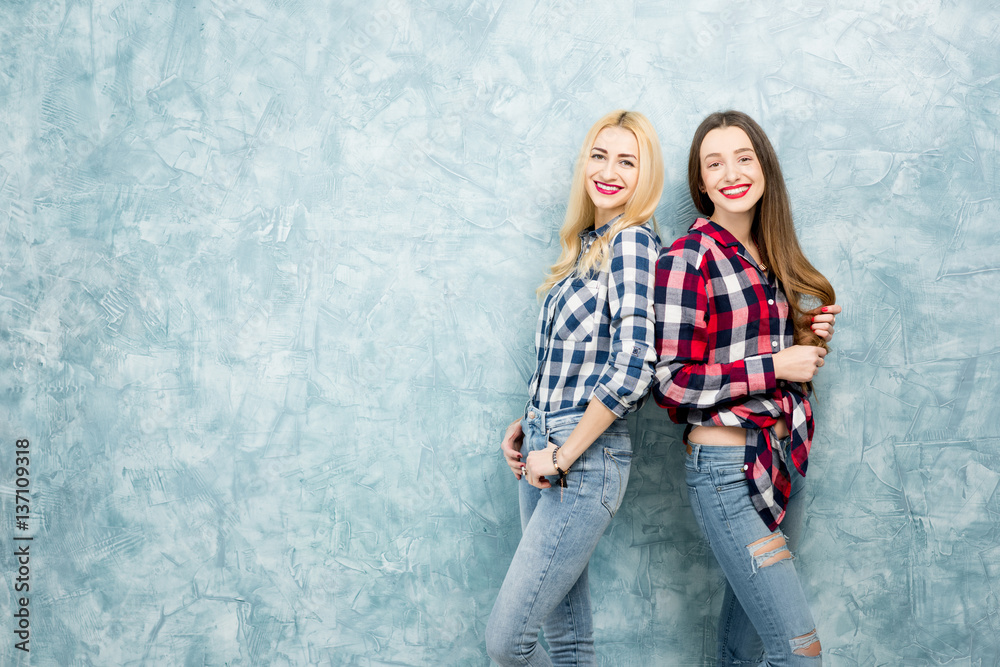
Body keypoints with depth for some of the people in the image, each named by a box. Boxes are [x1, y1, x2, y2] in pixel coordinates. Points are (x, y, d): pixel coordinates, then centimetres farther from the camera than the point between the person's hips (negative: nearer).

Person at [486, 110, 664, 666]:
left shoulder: (633, 241, -12)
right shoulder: (586, 243, 15)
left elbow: (632, 366, -21)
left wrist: (562, 455, -16)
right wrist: (527, 426, 9)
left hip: (587, 459, -8)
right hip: (544, 451, 8)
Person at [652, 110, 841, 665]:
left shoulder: (769, 258, 12)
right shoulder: (687, 259, -11)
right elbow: (670, 383, -15)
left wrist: (808, 341, 3)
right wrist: (775, 365, -14)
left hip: (781, 459, 8)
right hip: (725, 467, -8)